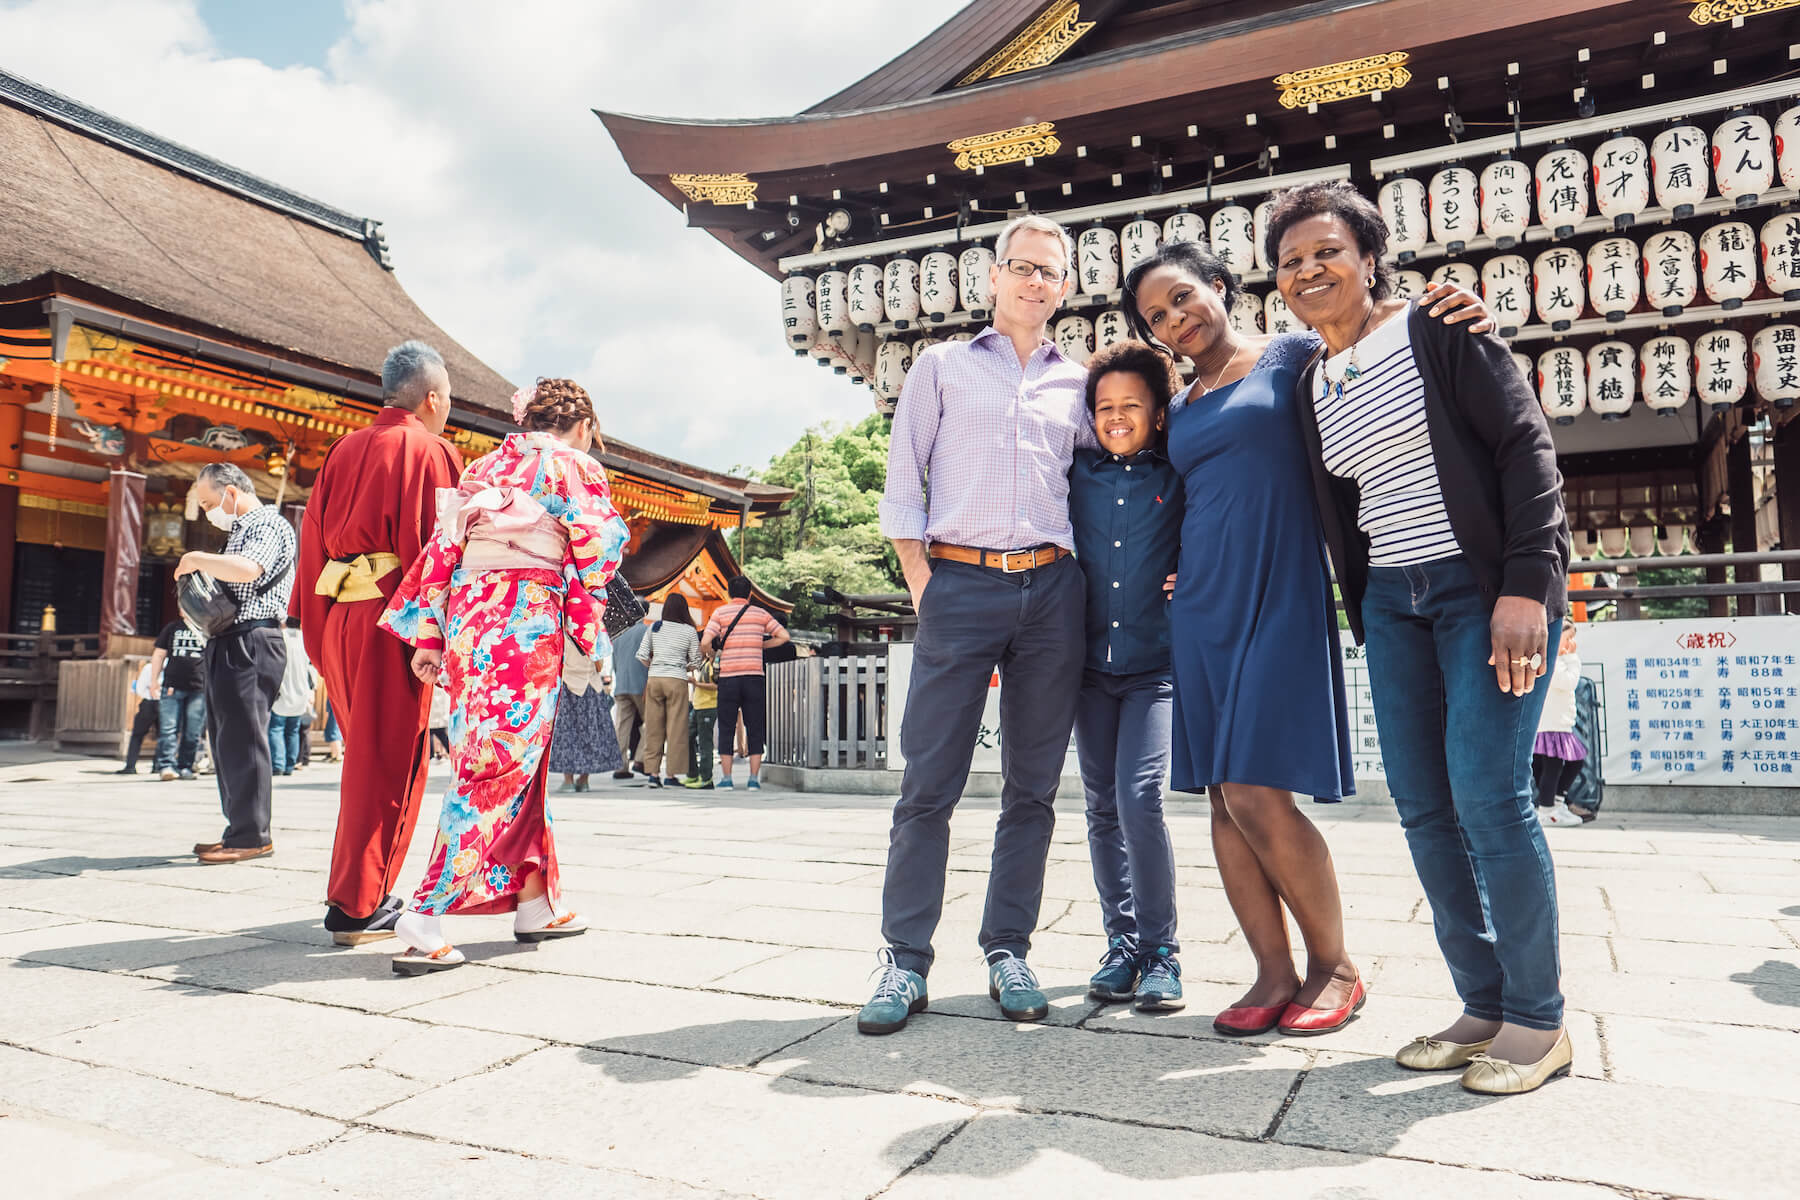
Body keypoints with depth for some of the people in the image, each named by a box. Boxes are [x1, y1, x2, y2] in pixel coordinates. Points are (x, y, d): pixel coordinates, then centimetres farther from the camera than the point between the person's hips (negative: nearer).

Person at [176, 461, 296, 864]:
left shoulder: (270, 524, -7)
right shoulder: (240, 530, 24)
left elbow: (248, 570, -27)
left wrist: (197, 559, -13)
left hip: (250, 644, -10)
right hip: (227, 646, 10)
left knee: (242, 739, -10)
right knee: (226, 741, 11)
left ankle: (252, 836, -6)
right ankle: (241, 831, 17)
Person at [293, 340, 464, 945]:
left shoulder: (343, 451, 15)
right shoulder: (431, 453, -4)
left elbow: (312, 536, 14)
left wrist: (315, 631, 17)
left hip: (339, 618, 7)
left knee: (366, 754, 18)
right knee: (389, 762, -1)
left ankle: (359, 888, 26)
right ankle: (357, 905, 2)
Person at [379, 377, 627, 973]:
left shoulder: (486, 466, 21)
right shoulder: (575, 465, 4)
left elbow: (442, 548, 14)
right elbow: (596, 546, -5)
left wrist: (428, 638, 12)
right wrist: (590, 631, 9)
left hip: (467, 613, 7)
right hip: (528, 618, -7)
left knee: (508, 759, 14)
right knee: (502, 766, -6)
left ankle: (534, 902, 21)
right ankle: (424, 922, -10)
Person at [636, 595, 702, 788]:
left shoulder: (655, 627, 5)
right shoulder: (690, 631, 0)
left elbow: (641, 655, 3)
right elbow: (696, 663, 2)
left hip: (654, 679, 3)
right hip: (677, 680, -3)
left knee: (653, 728, 8)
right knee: (676, 728, 2)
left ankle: (653, 773, 9)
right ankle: (671, 775, 2)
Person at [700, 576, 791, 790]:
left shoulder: (720, 612, 2)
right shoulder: (761, 613, 9)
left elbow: (705, 643, -9)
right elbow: (784, 636, 5)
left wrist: (711, 653, 12)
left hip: (728, 678, -1)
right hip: (754, 677, 1)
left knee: (726, 728, 6)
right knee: (755, 730, 5)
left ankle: (726, 778, 6)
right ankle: (754, 778, 3)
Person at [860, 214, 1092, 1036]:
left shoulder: (1078, 384, 18)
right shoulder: (942, 367, 12)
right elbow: (902, 485, 7)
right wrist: (923, 587, -3)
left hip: (1053, 590, 3)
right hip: (960, 583, -2)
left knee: (1033, 784, 6)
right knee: (929, 783, -4)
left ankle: (1008, 952, 17)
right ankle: (905, 962, 5)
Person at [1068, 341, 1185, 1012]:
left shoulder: (1179, 478, 2)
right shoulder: (1077, 475, 7)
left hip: (1155, 664, -3)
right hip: (1091, 664, 3)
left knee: (1140, 799, -15)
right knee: (1102, 808, 8)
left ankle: (1159, 950, 1)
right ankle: (1121, 943, 21)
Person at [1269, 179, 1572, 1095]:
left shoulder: (1435, 330, -2)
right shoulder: (1311, 384, 14)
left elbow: (1524, 443, -9)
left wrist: (1527, 584, -18)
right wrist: (1365, 619, 14)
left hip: (1490, 586, -6)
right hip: (1393, 602, 6)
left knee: (1487, 795, -10)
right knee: (1422, 806, 3)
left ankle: (1538, 1021, 7)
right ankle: (1485, 1007, 16)